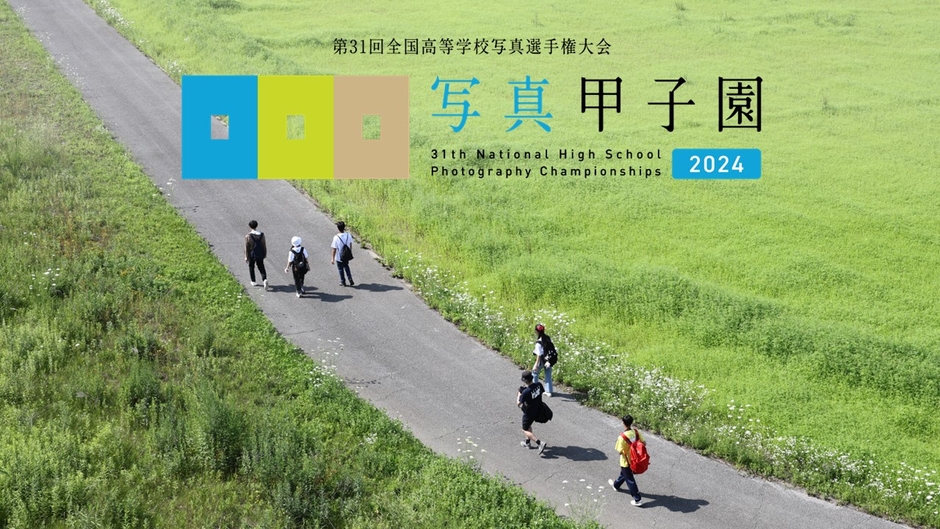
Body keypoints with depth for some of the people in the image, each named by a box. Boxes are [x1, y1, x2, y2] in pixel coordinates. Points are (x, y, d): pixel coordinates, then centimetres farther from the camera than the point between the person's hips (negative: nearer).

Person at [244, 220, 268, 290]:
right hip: (260, 255, 2)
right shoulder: (262, 235, -7)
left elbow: (246, 247, -12)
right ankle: (264, 280, -11)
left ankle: (253, 281, 27)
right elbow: (264, 245, 0)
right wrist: (265, 253, 12)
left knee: (251, 267, 19)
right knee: (261, 268, 12)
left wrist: (246, 257, -5)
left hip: (252, 255, -2)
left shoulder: (248, 236, -15)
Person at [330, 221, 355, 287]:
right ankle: (351, 281, 22)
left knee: (341, 270, 16)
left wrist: (332, 258, -9)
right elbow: (350, 245, 1)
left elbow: (334, 249, -18)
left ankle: (343, 282, 29)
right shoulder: (348, 235, -13)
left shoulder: (336, 237, -24)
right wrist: (350, 253, 18)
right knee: (346, 268, 25)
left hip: (339, 258, -4)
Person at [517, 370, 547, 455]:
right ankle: (527, 442, 44)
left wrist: (519, 393, -8)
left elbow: (518, 403, -23)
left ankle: (540, 443, -5)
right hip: (538, 409, 7)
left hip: (529, 412, -7)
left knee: (525, 430, 10)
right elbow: (542, 391, 7)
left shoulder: (526, 392, -35)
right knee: (528, 425, 31)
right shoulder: (538, 384, -16)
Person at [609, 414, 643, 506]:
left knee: (630, 480, 9)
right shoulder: (636, 431, -14)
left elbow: (621, 451, -24)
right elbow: (643, 442, -5)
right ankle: (616, 485, 55)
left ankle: (637, 499, 13)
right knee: (624, 473, 31)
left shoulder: (622, 437, -31)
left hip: (626, 461, -7)